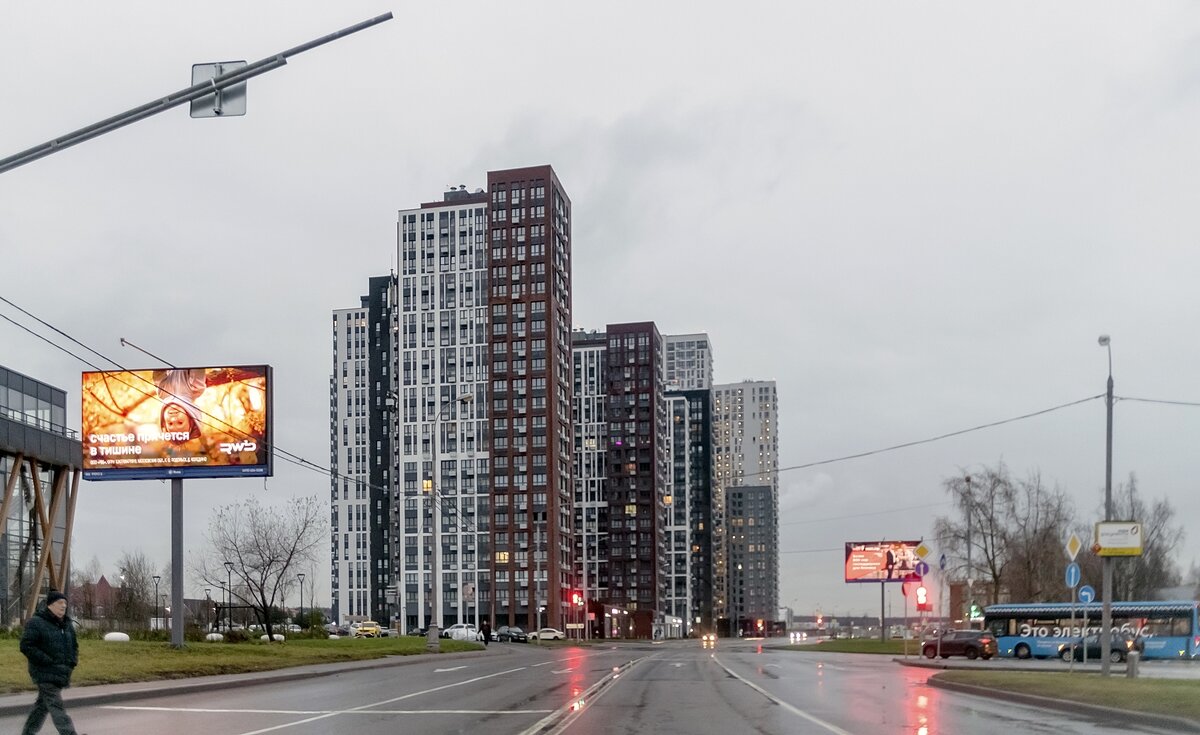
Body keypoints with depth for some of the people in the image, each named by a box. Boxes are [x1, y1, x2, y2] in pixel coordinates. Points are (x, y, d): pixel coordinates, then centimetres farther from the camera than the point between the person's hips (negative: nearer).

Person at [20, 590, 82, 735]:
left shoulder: (68, 624, 14)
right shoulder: (36, 623, -9)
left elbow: (74, 645, 25)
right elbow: (26, 646, -15)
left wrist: (72, 662, 6)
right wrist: (49, 662, -19)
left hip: (62, 673, 8)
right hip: (45, 674, -8)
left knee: (42, 706, 16)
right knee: (56, 707, -13)